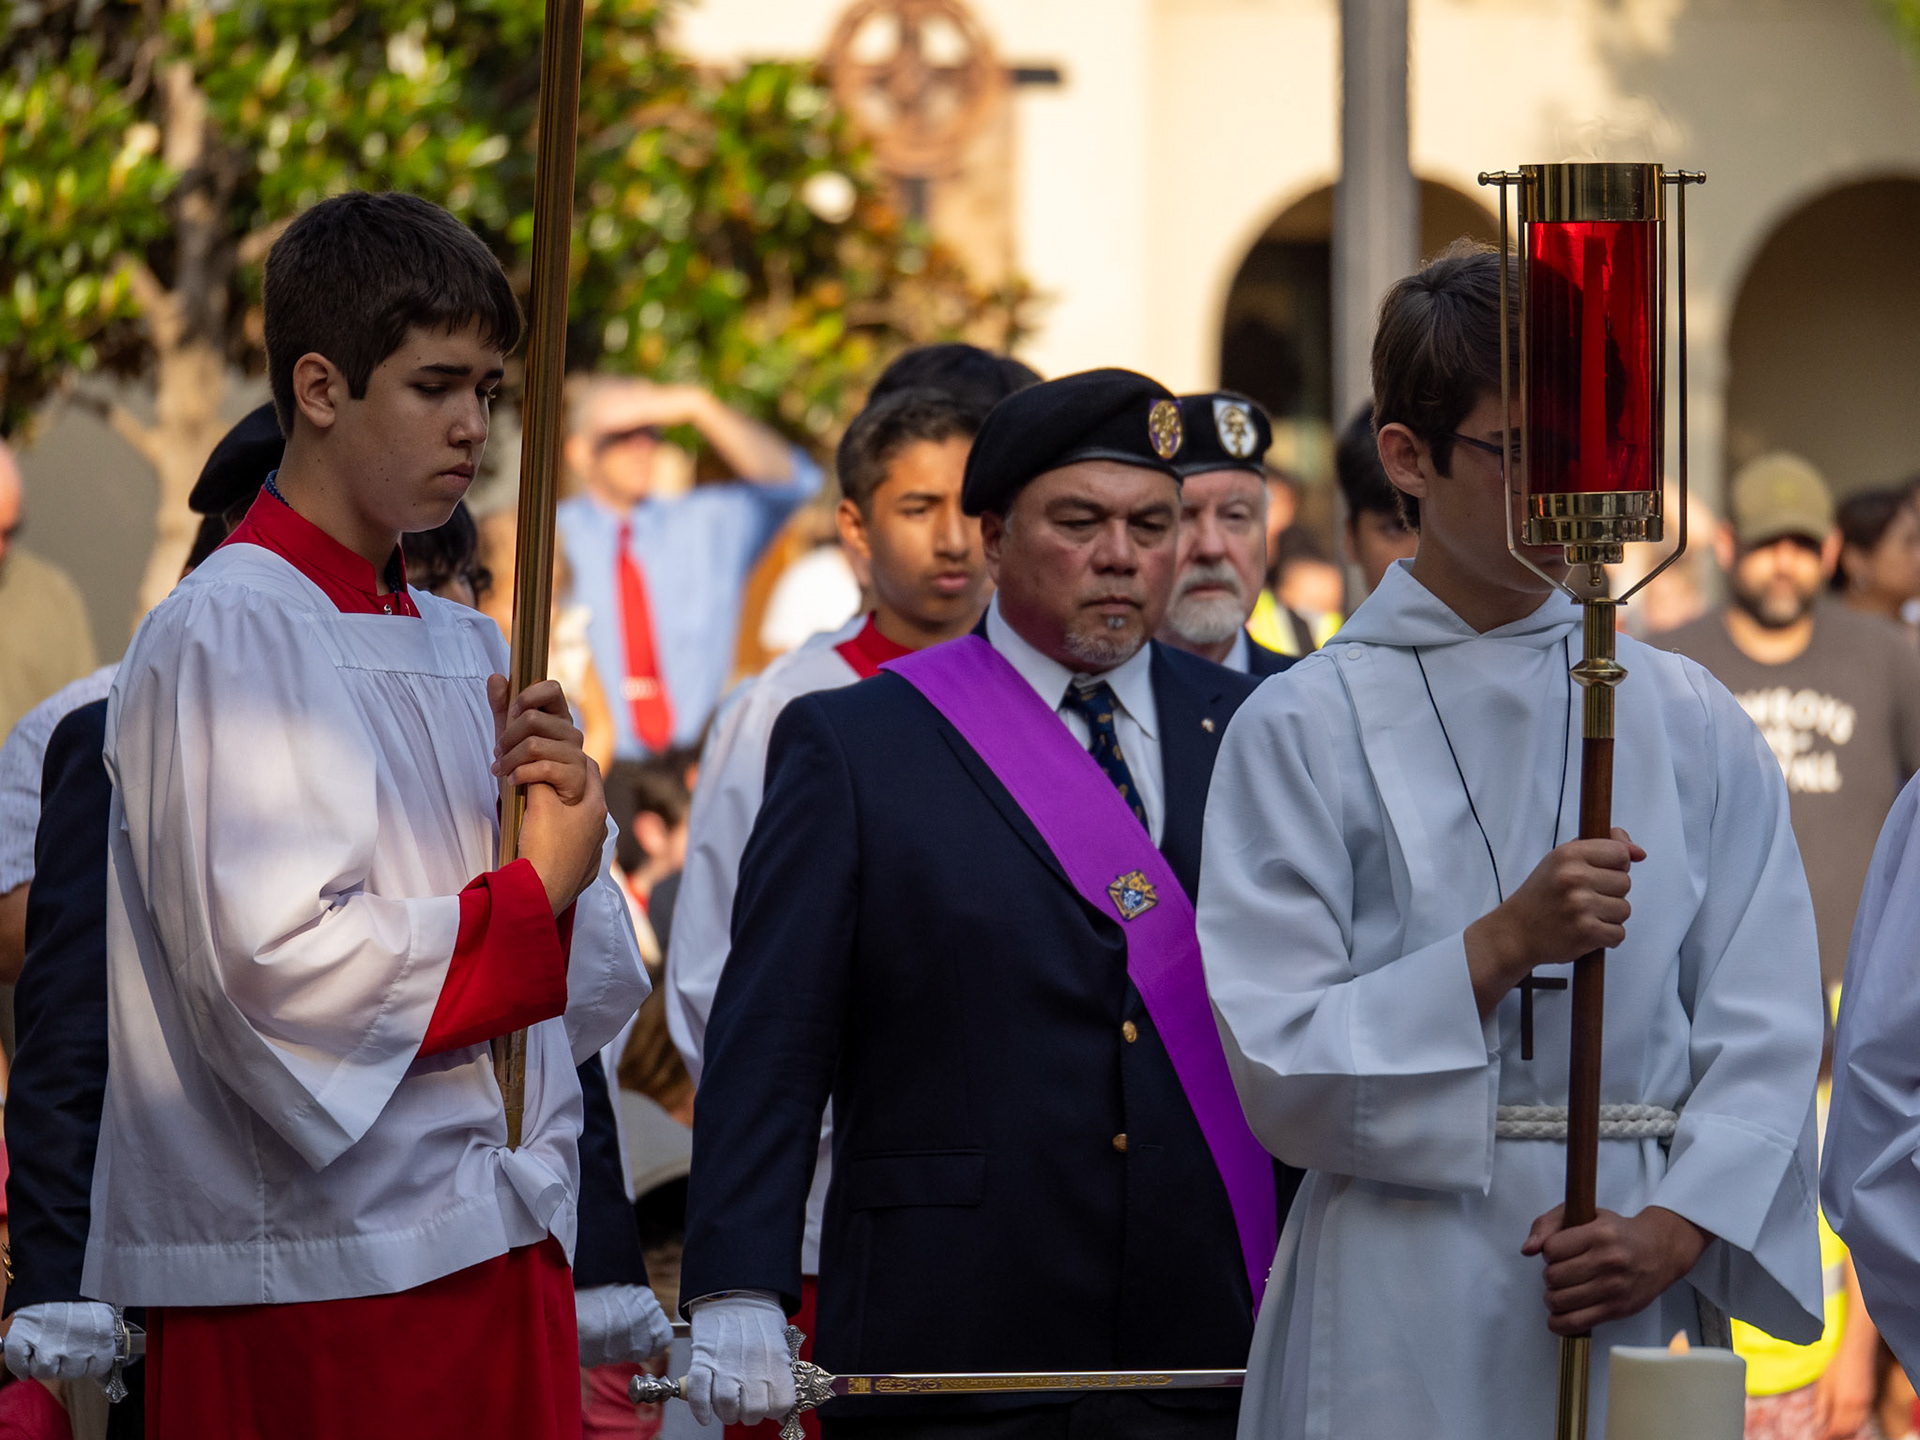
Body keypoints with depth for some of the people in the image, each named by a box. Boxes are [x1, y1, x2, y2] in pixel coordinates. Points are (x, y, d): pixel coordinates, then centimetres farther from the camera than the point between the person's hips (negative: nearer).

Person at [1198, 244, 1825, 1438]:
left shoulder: (1690, 724, 9)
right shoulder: (1304, 732, 1)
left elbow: (1766, 1034, 5)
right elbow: (1280, 1072, -5)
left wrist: (1675, 1229, -11)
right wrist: (1504, 944, -15)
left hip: (1641, 1308, 2)